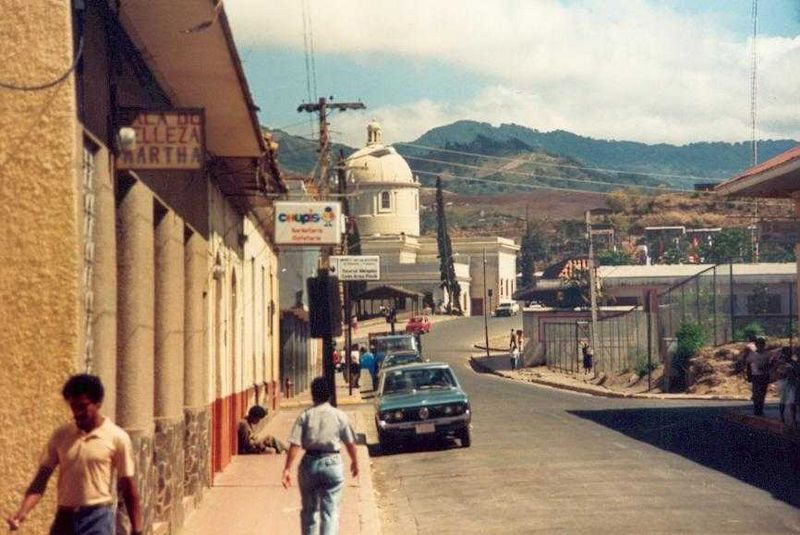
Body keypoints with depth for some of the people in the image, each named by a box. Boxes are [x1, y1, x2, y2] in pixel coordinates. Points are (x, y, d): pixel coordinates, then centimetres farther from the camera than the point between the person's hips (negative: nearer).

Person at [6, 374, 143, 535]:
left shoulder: (117, 437, -4)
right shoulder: (60, 436, 5)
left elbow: (128, 487, 0)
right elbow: (41, 479, 4)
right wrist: (23, 511, -12)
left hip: (98, 521, -4)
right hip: (64, 519, 4)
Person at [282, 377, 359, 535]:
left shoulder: (305, 416, -2)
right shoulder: (339, 416, -2)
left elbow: (295, 445, -9)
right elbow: (350, 442, 4)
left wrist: (287, 469, -9)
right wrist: (355, 462, 21)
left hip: (309, 463, 1)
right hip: (332, 463, -1)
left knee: (309, 510, 17)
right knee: (330, 511, 1)